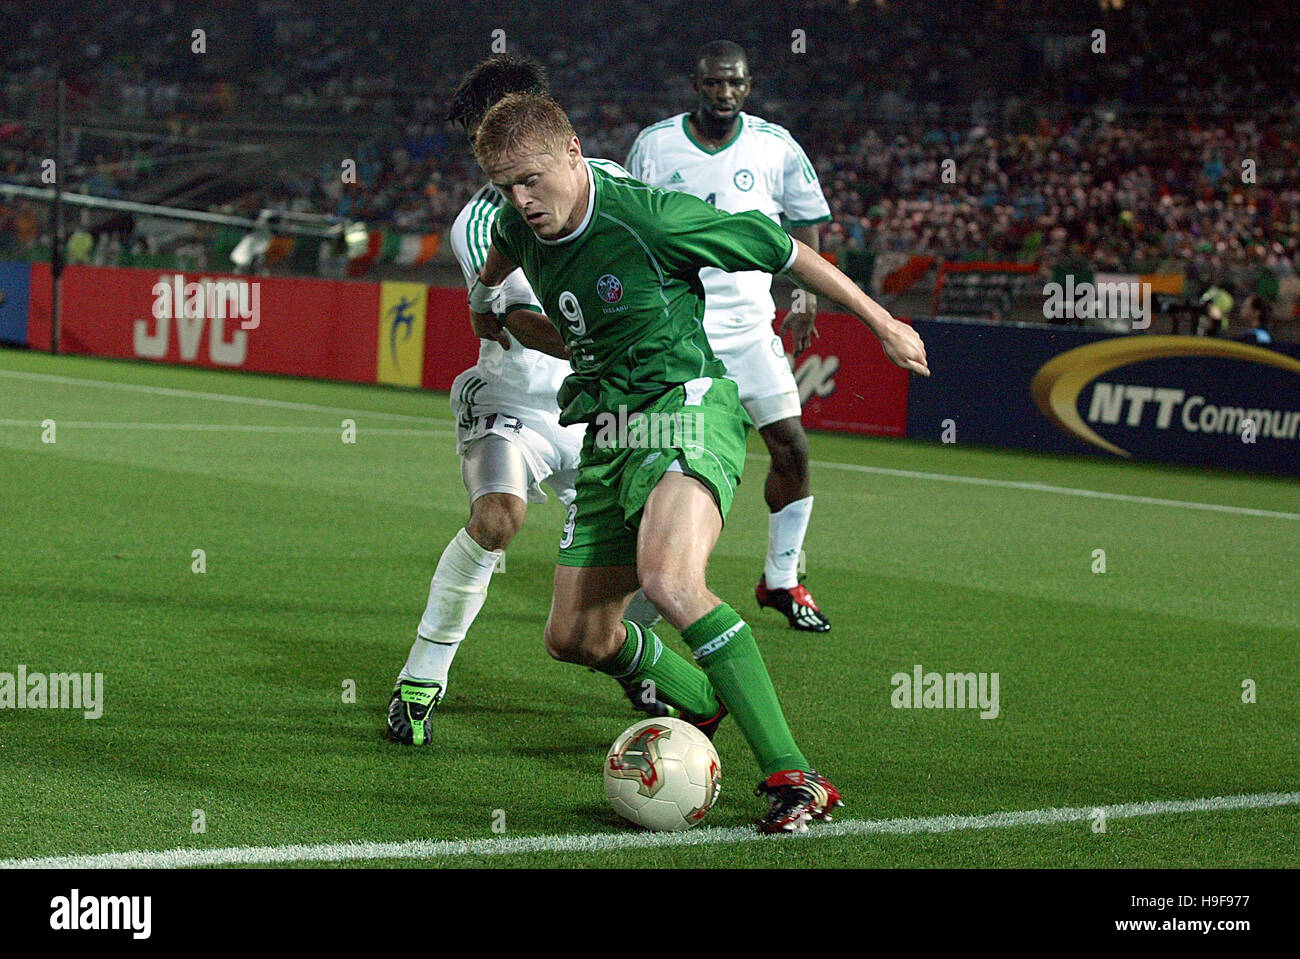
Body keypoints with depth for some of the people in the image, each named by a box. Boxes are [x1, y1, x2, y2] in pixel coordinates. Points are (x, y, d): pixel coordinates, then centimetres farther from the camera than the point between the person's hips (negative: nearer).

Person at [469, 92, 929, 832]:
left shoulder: (646, 215, -18)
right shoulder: (518, 230, 3)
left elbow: (785, 251, -7)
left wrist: (883, 324, 0)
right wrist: (501, 318, 14)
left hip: (687, 414, -8)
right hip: (609, 435, 8)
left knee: (668, 579, -34)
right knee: (577, 637, 8)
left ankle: (793, 778, -32)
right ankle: (709, 705, 36)